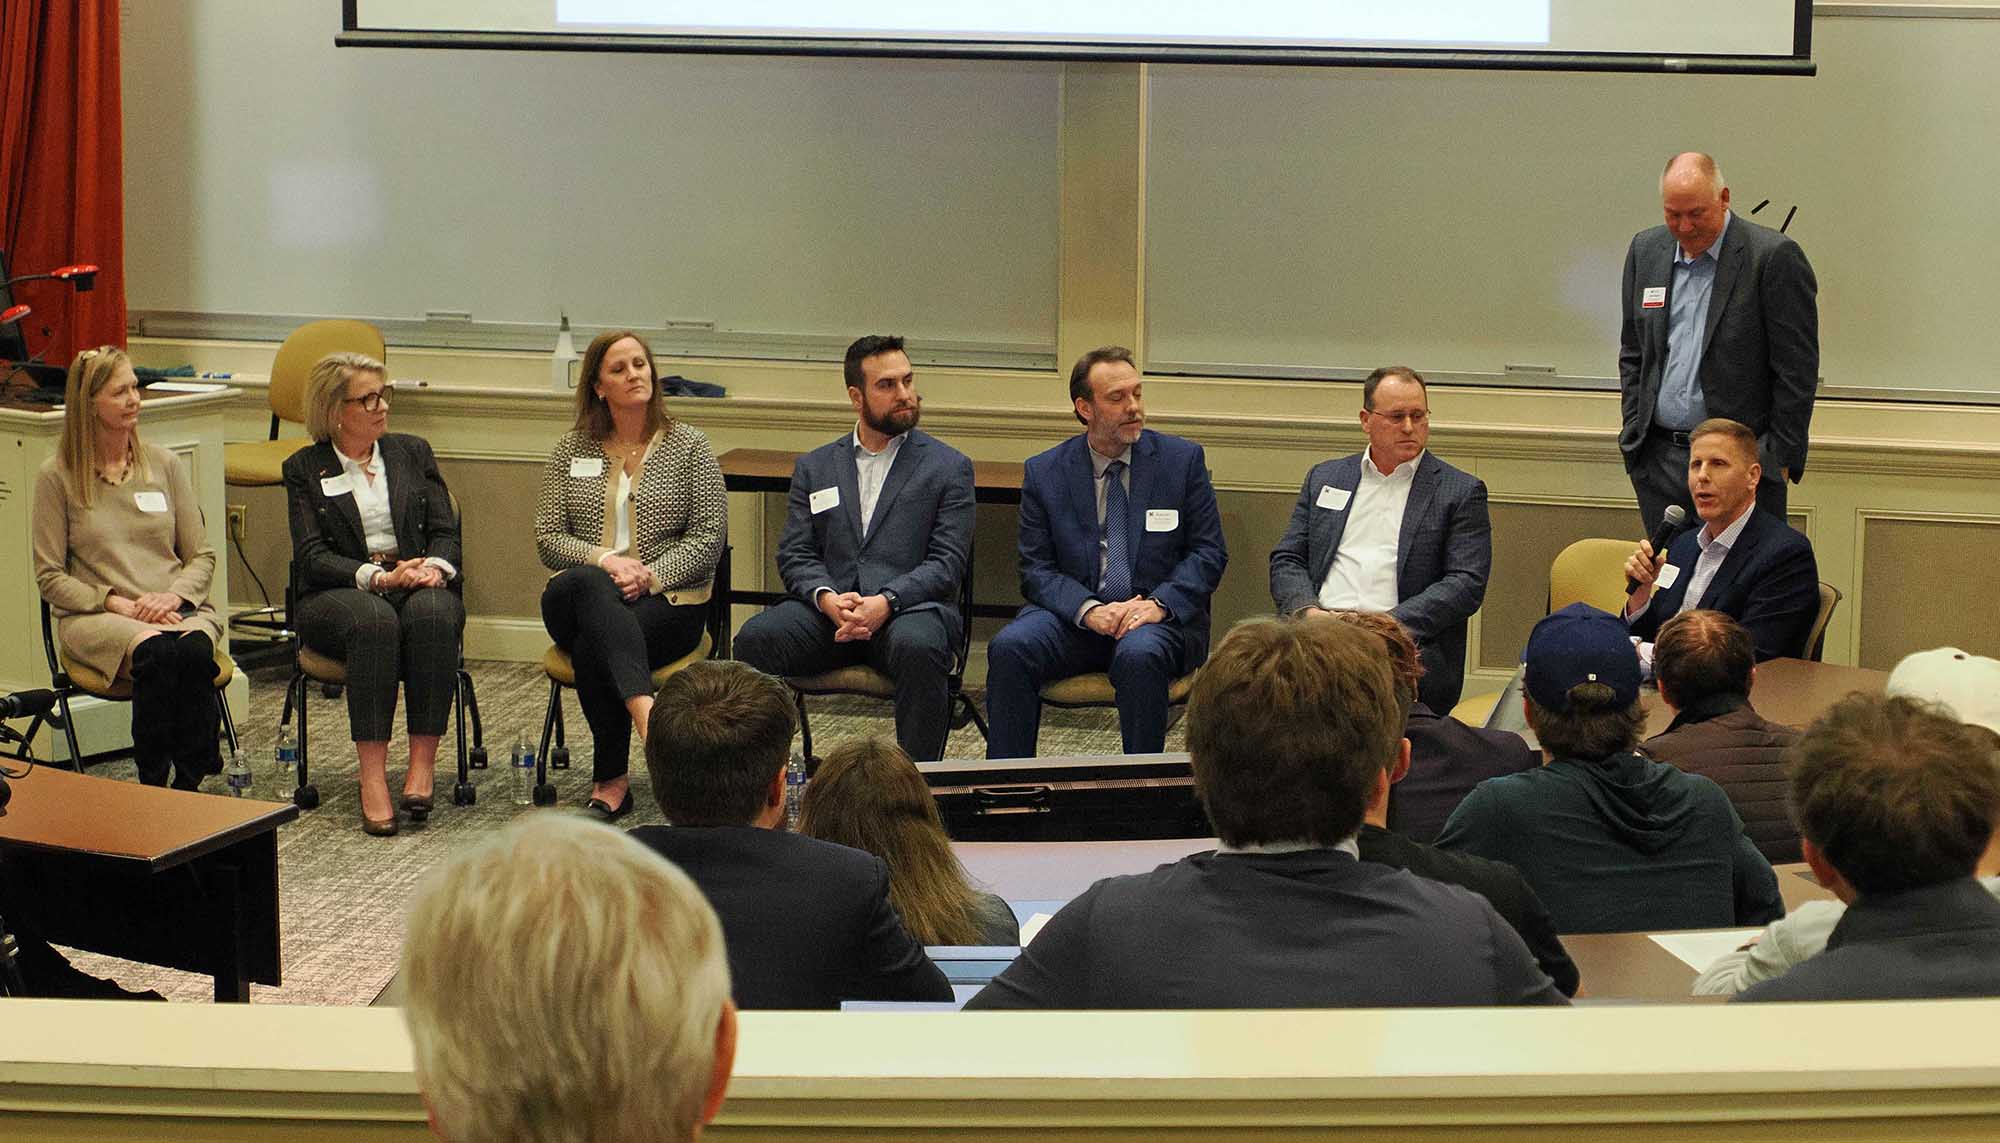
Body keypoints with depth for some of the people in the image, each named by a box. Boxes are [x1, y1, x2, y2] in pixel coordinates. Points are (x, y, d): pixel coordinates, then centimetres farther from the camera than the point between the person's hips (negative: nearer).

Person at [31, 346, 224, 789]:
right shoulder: (58, 476, 4)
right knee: (156, 653, -37)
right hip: (94, 617, -2)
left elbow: (202, 555, 13)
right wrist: (116, 602, -12)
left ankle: (189, 785, -28)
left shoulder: (164, 465, 13)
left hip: (176, 608, 2)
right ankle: (153, 784, -29)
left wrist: (175, 595, -9)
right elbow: (49, 577, 2)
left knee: (195, 653, -35)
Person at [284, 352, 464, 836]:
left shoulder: (412, 452, 18)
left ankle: (423, 763, -36)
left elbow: (445, 531, 11)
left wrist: (435, 567, -13)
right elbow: (311, 556, -3)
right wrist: (376, 577, -19)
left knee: (432, 612, -34)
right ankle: (372, 774, -40)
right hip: (336, 597, -2)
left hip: (418, 584, 2)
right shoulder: (304, 468, 9)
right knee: (374, 619, -37)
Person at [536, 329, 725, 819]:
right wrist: (604, 561, -13)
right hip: (584, 596, 2)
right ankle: (645, 711, -50)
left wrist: (650, 575, -15)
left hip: (666, 600, -2)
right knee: (587, 586, -37)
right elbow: (548, 540, 6)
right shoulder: (571, 450, 12)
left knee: (593, 645, -33)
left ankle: (610, 780, -26)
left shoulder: (688, 445, 6)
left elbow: (710, 537, 0)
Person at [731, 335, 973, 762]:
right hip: (827, 611, 2)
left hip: (911, 605, -2)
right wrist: (827, 598, -12)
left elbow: (947, 563, 0)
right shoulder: (814, 468, 18)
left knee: (918, 647, -38)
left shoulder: (949, 467, 10)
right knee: (755, 638, -27)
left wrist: (886, 601, -17)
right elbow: (794, 555, 11)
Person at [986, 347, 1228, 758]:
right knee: (1009, 647, -27)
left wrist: (1159, 603, -15)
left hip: (1159, 617, -1)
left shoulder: (1183, 459, 5)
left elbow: (1209, 553, 3)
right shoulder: (1044, 473, 7)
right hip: (1075, 615, 1)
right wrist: (1089, 610, -16)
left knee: (1139, 656, -36)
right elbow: (1036, 569, 3)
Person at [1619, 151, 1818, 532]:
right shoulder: (1646, 250, 10)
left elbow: (1797, 370, -8)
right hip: (1657, 460, 5)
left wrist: (1779, 456, -9)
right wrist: (1634, 432, 10)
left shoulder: (1774, 257, -8)